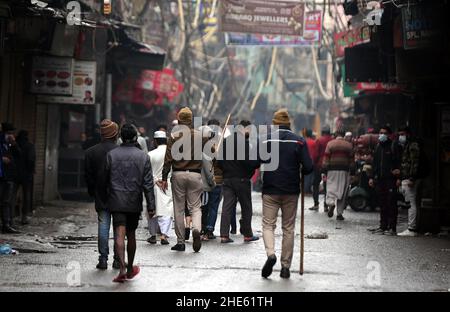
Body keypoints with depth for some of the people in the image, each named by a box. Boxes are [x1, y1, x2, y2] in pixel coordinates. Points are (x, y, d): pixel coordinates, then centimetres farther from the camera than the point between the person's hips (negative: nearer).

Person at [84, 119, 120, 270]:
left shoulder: (91, 152, 1)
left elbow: (88, 176, 5)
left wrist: (93, 193, 14)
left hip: (101, 197, 2)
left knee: (103, 226, 6)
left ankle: (103, 258, 3)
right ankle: (117, 259, 9)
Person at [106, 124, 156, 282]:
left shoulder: (111, 155, -1)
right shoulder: (143, 156, -2)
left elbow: (105, 179, 5)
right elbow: (148, 183, -4)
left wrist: (105, 199, 16)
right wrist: (151, 205, -2)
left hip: (116, 202, -1)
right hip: (134, 203, 1)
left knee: (119, 235, -7)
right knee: (131, 235, 14)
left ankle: (122, 268, -23)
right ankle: (130, 269, 26)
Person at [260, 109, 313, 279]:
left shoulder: (266, 140, -2)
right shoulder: (299, 141, -1)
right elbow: (308, 167, -7)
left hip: (270, 190, -1)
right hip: (291, 191, 1)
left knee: (268, 224, 7)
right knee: (288, 228, 9)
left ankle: (270, 253, -20)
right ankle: (286, 266, 9)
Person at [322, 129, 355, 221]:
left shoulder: (330, 144, 3)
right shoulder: (349, 145, 7)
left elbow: (326, 158, -1)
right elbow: (351, 159, 6)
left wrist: (324, 170, 1)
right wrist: (351, 170, 11)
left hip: (332, 170, -1)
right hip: (344, 171, 1)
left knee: (331, 188, 4)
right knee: (342, 191, 5)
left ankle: (331, 203, -26)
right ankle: (340, 213, 7)